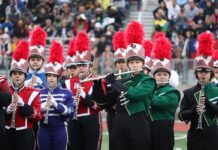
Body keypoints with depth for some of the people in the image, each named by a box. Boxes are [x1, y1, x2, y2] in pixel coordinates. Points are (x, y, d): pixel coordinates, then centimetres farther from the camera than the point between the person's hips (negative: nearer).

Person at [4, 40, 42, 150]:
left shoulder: (33, 93, 3)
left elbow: (38, 116, -6)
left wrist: (23, 104, -17)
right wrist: (7, 110, -15)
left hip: (25, 135, -2)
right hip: (7, 134, 2)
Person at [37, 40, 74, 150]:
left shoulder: (67, 94, 2)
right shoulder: (39, 93, 7)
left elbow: (70, 113, -8)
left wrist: (55, 104, -21)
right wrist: (42, 108, -18)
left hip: (60, 131, -1)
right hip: (44, 130, 1)